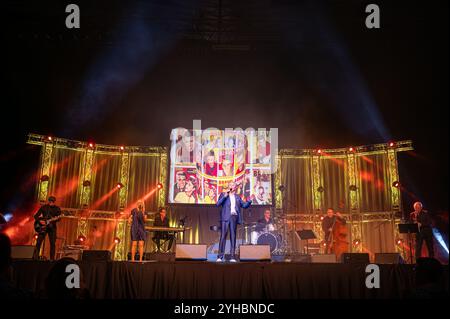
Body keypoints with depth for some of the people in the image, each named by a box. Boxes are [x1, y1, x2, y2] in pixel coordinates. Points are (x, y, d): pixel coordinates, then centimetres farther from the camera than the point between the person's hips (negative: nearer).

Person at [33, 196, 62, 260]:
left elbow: (59, 218, -2)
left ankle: (52, 259, 4)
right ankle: (35, 257, -1)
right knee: (38, 242, -6)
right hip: (43, 226, 0)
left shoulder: (57, 209, 5)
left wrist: (55, 219, -25)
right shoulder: (43, 207, 5)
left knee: (52, 243, -3)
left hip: (52, 227, 0)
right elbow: (36, 216, 6)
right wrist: (40, 221, -11)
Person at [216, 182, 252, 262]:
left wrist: (249, 201, -4)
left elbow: (244, 205, 15)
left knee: (233, 236, 0)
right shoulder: (223, 195, 12)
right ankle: (220, 256, -8)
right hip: (225, 217, -3)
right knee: (223, 236, -8)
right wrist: (225, 196, -9)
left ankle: (232, 256, 1)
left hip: (234, 217, 3)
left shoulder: (237, 197, 21)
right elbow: (218, 204, -2)